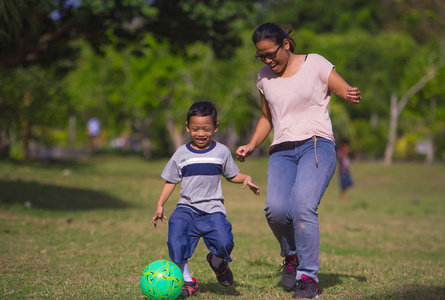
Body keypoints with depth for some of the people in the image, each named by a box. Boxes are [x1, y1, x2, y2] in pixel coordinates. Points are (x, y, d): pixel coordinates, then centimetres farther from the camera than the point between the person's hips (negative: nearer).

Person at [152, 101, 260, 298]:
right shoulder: (182, 154, 6)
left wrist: (246, 179, -3)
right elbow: (171, 181, 13)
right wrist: (160, 205, 6)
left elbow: (232, 175, 18)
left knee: (224, 243, -24)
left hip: (213, 209, 0)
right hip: (187, 207, 1)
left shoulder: (221, 152, 6)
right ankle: (187, 281, -9)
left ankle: (217, 262, 14)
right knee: (176, 240, -26)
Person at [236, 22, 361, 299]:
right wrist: (251, 146, 15)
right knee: (276, 208, -23)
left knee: (303, 206, -28)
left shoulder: (315, 64, 4)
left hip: (317, 144, -4)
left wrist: (353, 96, -23)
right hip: (282, 151, 4)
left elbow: (349, 92, 2)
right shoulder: (264, 77, 17)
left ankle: (308, 276, -16)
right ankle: (292, 254, 7)